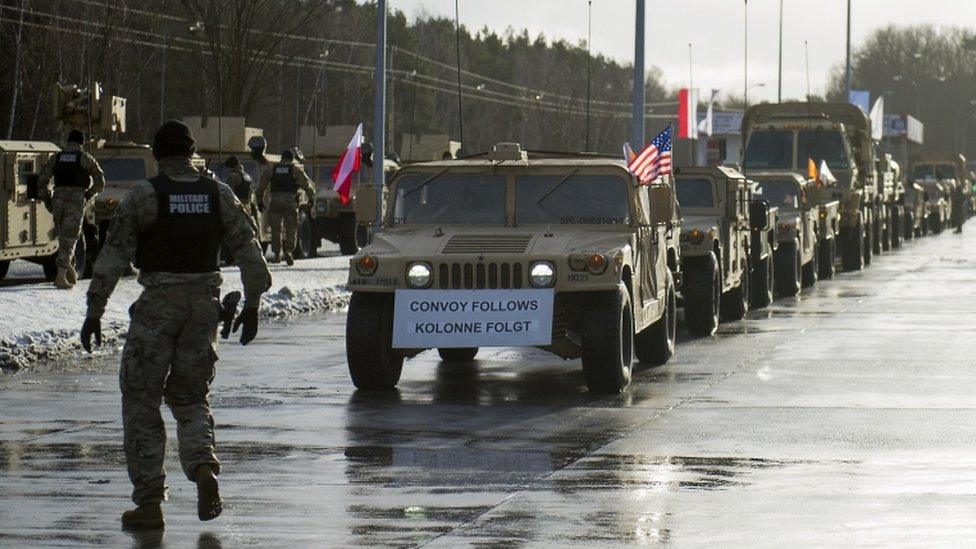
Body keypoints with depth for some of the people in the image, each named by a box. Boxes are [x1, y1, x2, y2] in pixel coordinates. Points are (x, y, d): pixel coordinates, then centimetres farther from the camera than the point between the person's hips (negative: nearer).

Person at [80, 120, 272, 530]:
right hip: (204, 303, 4)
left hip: (157, 304, -4)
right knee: (189, 395, 17)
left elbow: (113, 256, -9)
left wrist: (94, 311, -5)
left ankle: (149, 503, 3)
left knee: (141, 401, 5)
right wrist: (251, 305, 15)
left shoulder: (144, 195, -8)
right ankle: (202, 464, -11)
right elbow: (248, 251, 5)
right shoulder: (218, 194, 4)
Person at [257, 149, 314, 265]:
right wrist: (311, 197, 15)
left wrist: (260, 200, 23)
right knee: (291, 228, 1)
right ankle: (288, 251, -15)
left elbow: (262, 185, 15)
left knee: (275, 228, 9)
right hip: (290, 200, -2)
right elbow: (306, 184, 3)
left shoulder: (271, 169, 13)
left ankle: (277, 254, 9)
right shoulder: (296, 169, 6)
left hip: (275, 200, 2)